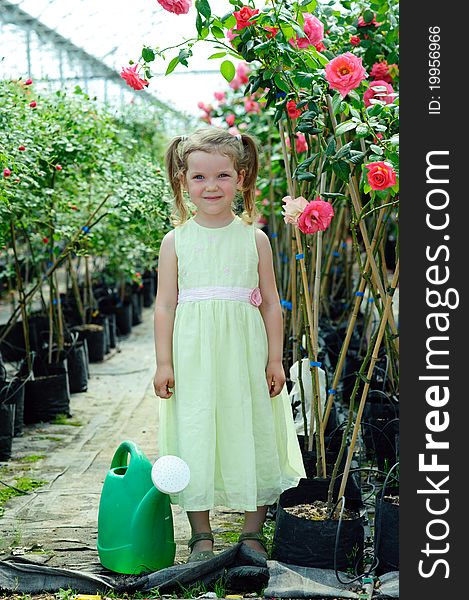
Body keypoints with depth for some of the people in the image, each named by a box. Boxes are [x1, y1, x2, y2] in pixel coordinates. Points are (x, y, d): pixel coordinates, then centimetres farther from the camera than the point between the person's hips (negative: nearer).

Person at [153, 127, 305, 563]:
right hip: (193, 356, 0)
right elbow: (165, 304, 2)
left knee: (252, 436, 6)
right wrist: (164, 362, -2)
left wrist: (274, 359, 2)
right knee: (195, 434, 3)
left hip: (245, 354, 1)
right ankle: (201, 536, 19)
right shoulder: (175, 241, 1)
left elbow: (270, 301, 6)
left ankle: (252, 533, 22)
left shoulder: (255, 239, 3)